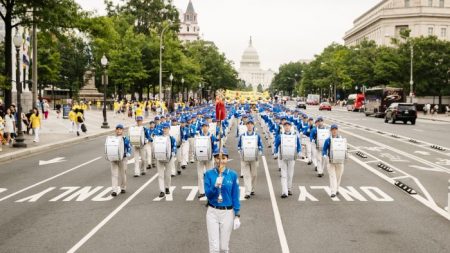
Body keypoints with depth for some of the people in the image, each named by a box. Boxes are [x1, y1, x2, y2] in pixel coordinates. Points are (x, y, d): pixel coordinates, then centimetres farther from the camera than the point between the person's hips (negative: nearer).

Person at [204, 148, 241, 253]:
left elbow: (235, 196, 1)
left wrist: (237, 216, -2)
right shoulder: (209, 174, -2)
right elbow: (208, 194, -7)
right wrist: (215, 186, -26)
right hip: (212, 212, 0)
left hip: (228, 213, 0)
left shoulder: (233, 175, -3)